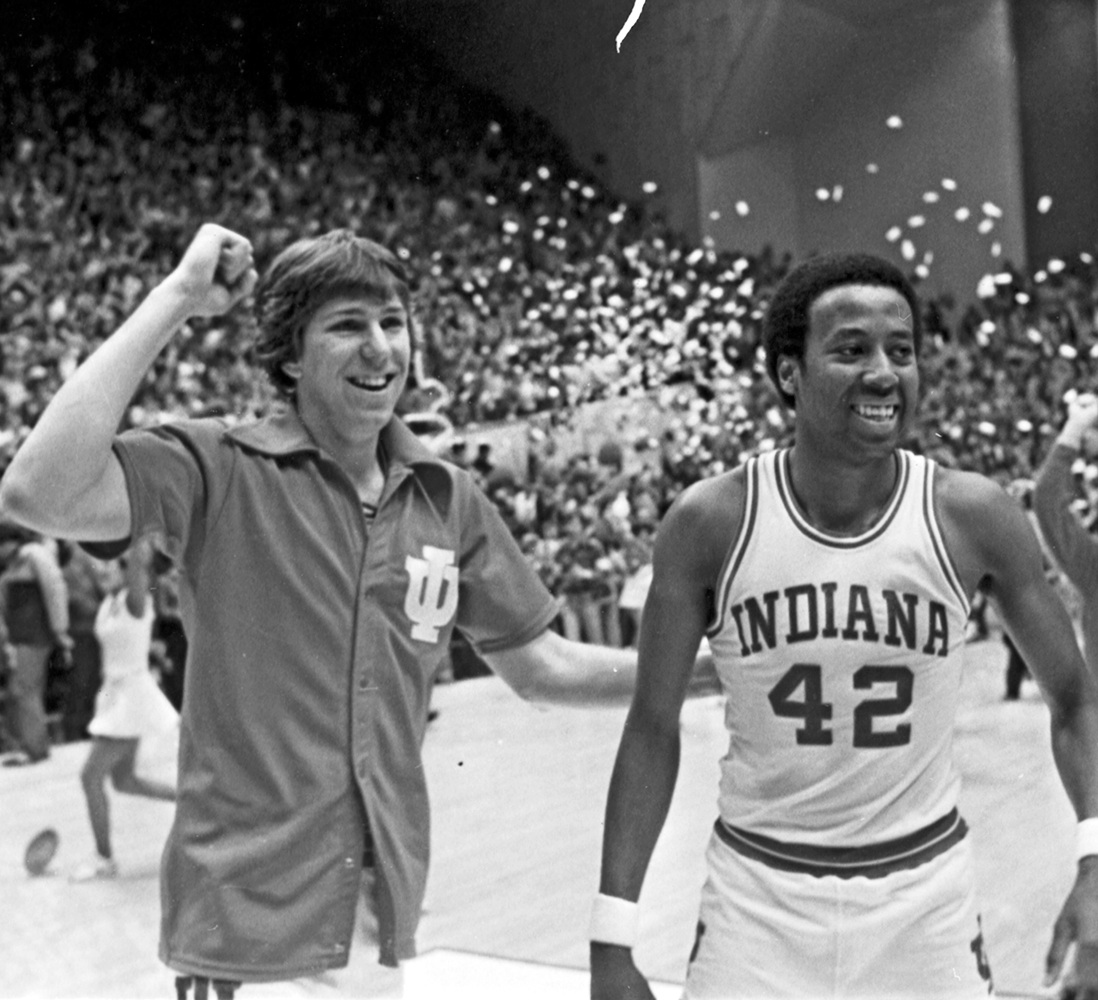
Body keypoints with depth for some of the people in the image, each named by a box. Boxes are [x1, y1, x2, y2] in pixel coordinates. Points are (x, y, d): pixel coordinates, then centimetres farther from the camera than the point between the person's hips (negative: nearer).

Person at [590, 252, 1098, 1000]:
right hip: (759, 893, 0)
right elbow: (654, 727, -4)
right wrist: (613, 939, -6)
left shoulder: (973, 516, -11)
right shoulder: (712, 521, -12)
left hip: (925, 893, 1)